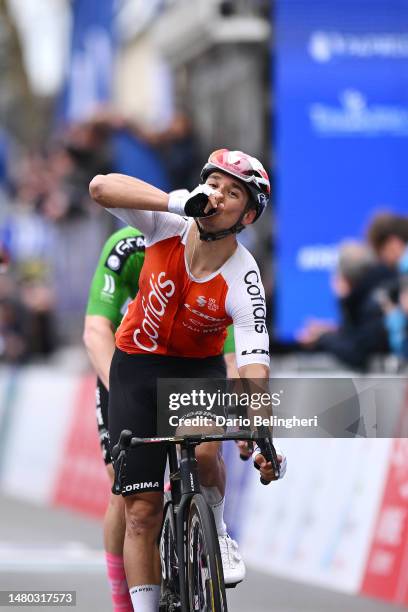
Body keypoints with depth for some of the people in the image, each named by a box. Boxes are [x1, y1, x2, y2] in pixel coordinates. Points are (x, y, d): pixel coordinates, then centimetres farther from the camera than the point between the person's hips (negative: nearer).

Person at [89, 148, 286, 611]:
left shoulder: (243, 282, -24)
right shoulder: (169, 227, -19)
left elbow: (254, 365, -31)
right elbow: (101, 187, -32)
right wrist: (177, 201, -43)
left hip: (198, 369, -1)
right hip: (136, 368, 1)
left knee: (203, 451, -34)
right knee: (142, 511, -4)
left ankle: (215, 533, -4)